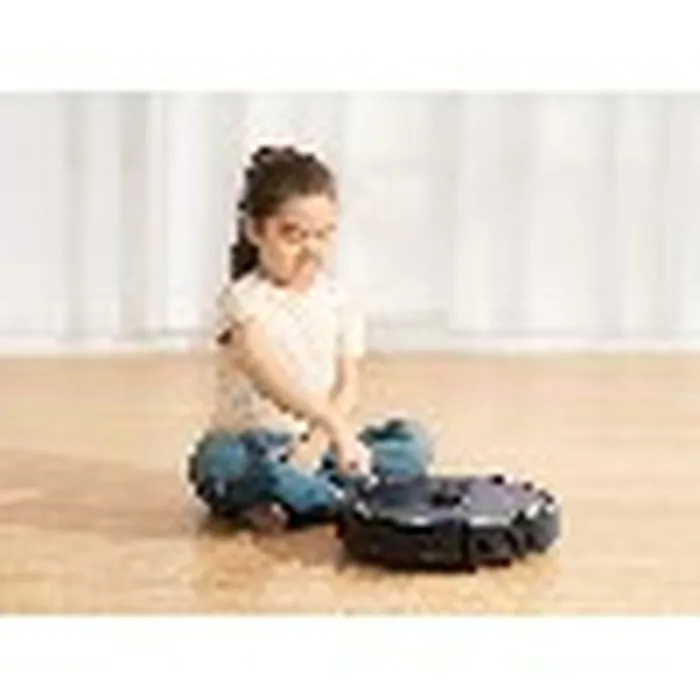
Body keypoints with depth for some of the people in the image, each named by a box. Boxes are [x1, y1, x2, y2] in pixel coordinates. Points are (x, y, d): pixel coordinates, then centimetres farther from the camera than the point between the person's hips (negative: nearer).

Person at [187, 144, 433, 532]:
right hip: (251, 443, -5)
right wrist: (336, 428, -44)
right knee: (224, 464, -39)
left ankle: (290, 501, -26)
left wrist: (318, 441, -19)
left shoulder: (338, 302, 5)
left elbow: (347, 386, 1)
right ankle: (342, 499, -30)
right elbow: (270, 380, -31)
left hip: (315, 441, 5)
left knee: (413, 440, -16)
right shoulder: (243, 301, -14)